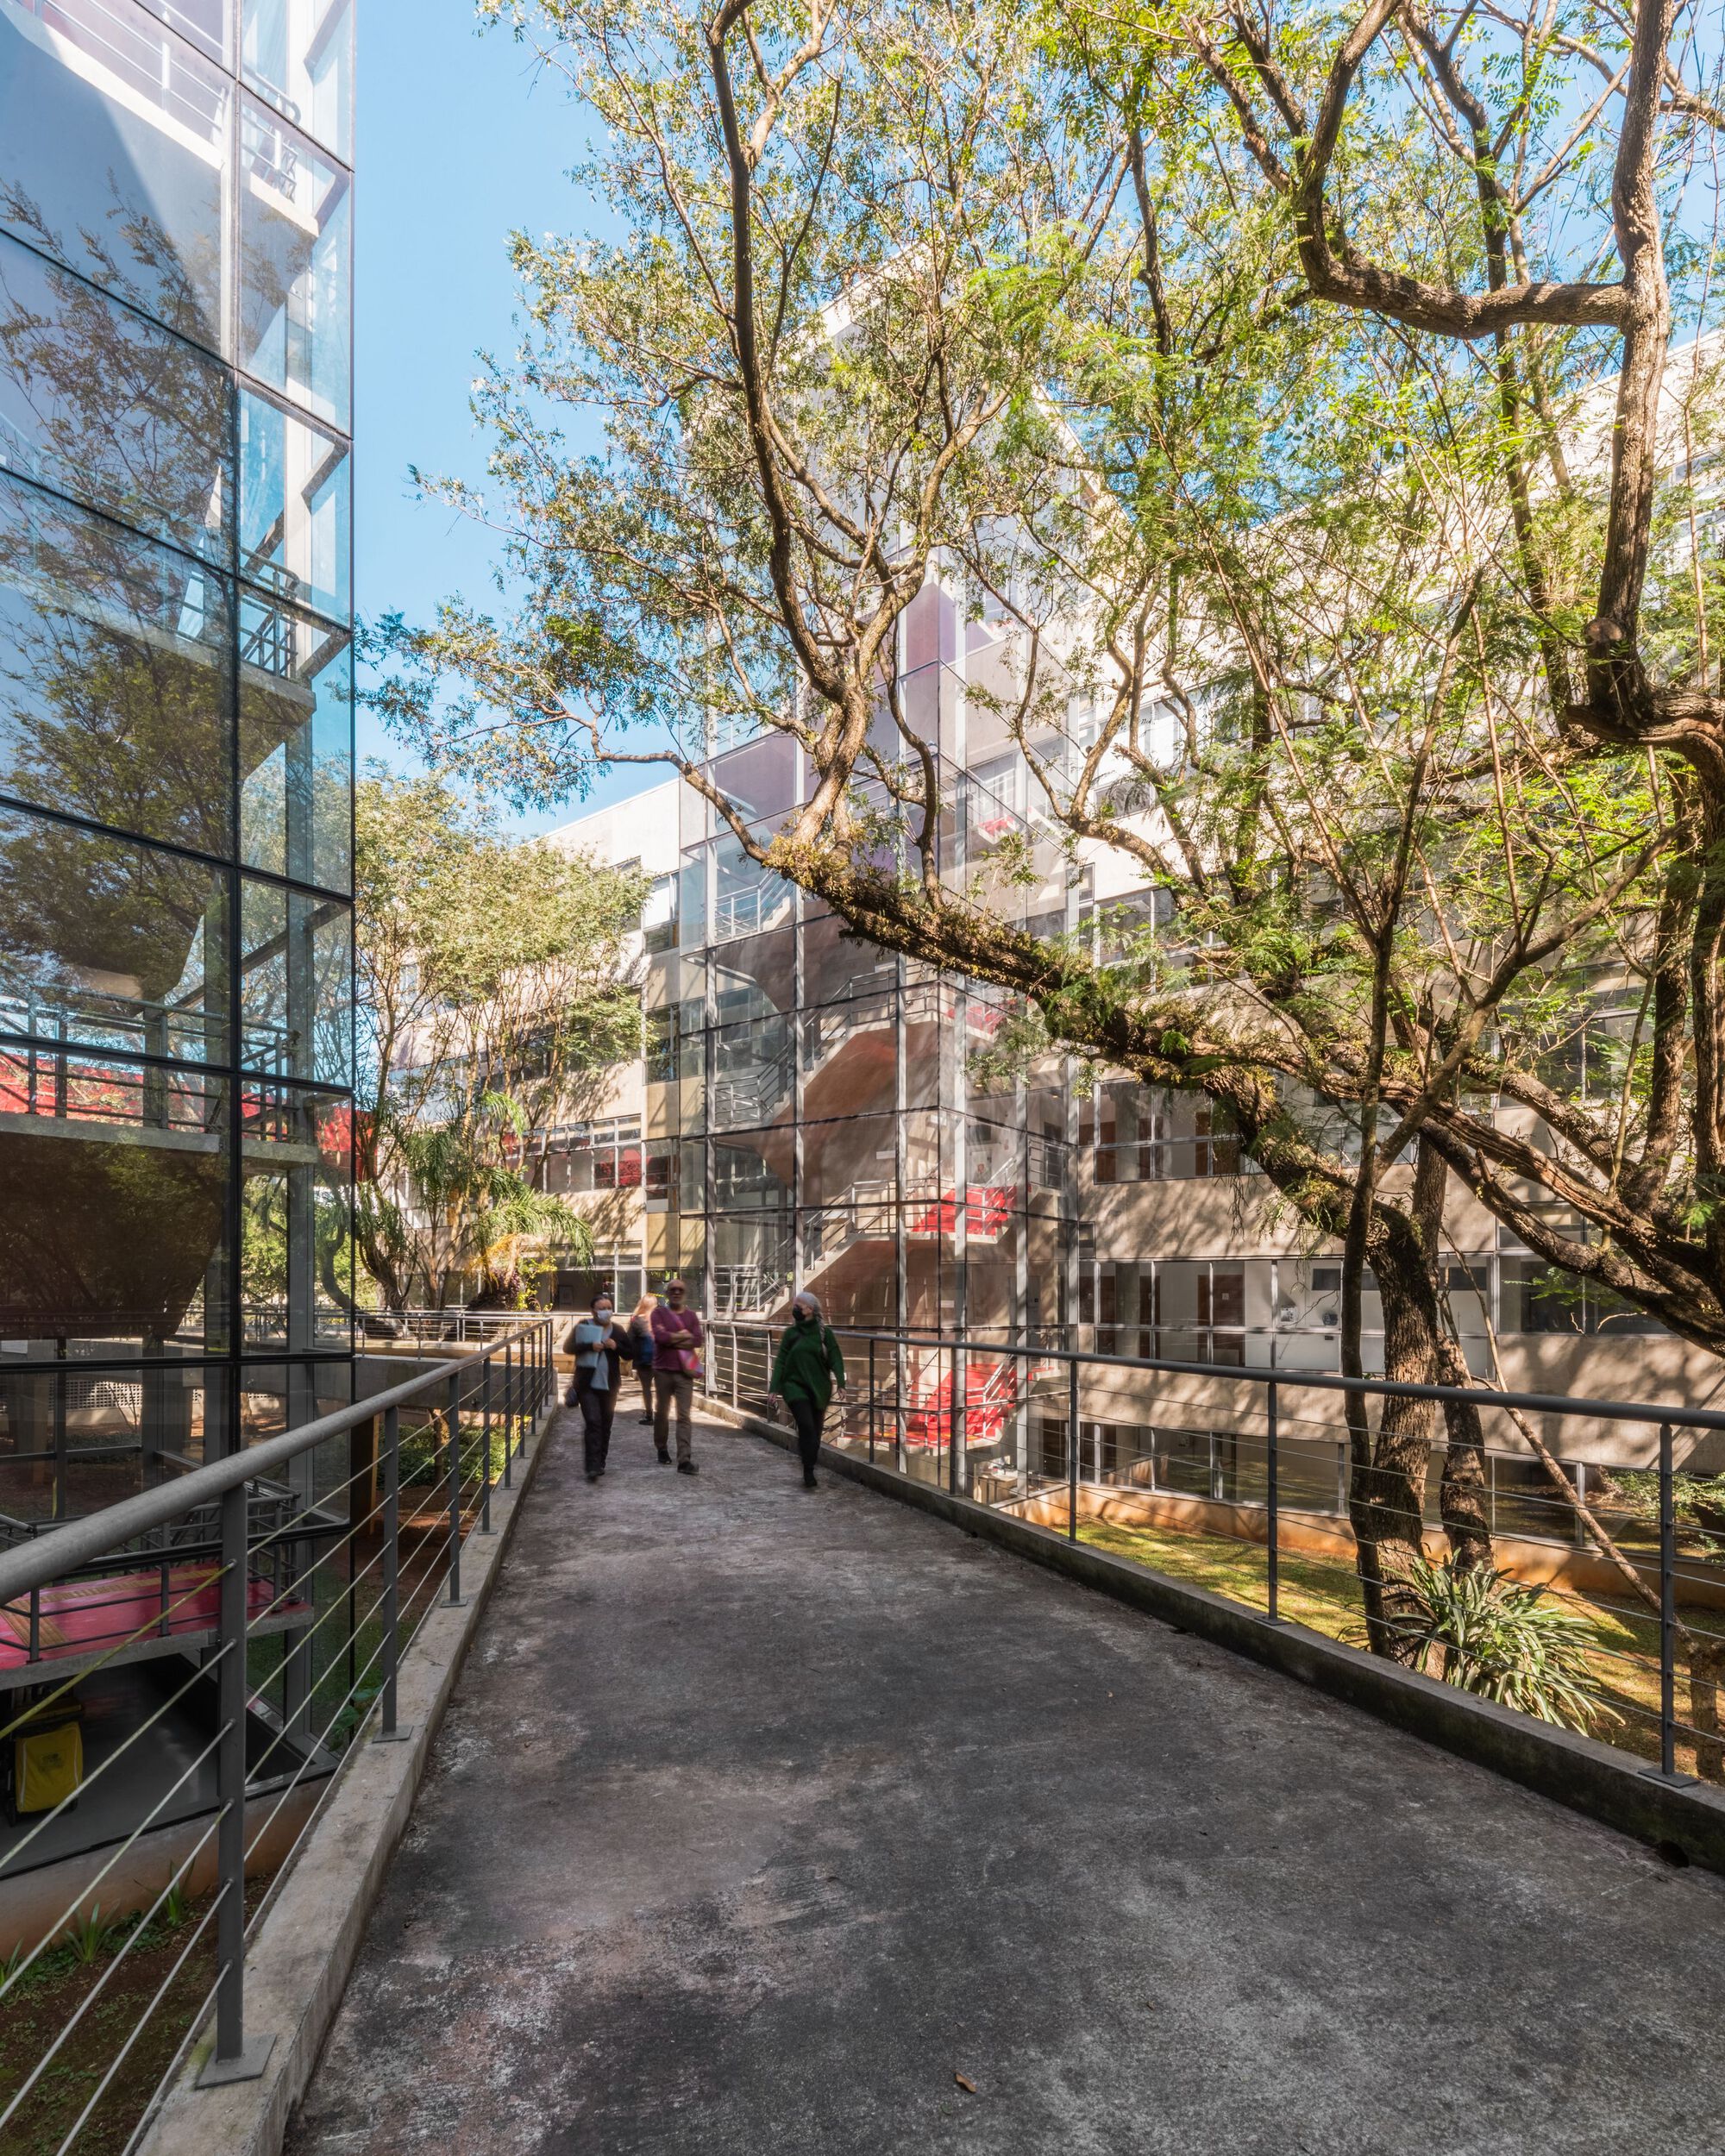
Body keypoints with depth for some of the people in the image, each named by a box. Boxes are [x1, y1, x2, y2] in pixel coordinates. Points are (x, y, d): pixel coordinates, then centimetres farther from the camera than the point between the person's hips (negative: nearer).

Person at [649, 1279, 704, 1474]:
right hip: (663, 1370, -1)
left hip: (684, 1371, 1)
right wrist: (684, 1336, -8)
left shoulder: (691, 1315, 8)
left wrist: (672, 1338, -13)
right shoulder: (659, 1313, 0)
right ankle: (662, 1449, 34)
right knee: (661, 1412, 13)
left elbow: (698, 1340, -6)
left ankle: (684, 1460, -10)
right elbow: (660, 1336, -17)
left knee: (685, 1416, -6)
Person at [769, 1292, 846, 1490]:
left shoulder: (824, 1332, 0)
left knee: (815, 1431, 6)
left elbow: (835, 1358, -4)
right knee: (806, 1426, -16)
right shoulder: (791, 1332, 3)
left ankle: (809, 1475, 19)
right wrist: (775, 1387, -4)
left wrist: (840, 1381, -18)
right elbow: (780, 1360, 3)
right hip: (795, 1386, -1)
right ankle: (809, 1477, -13)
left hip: (819, 1387, 1)